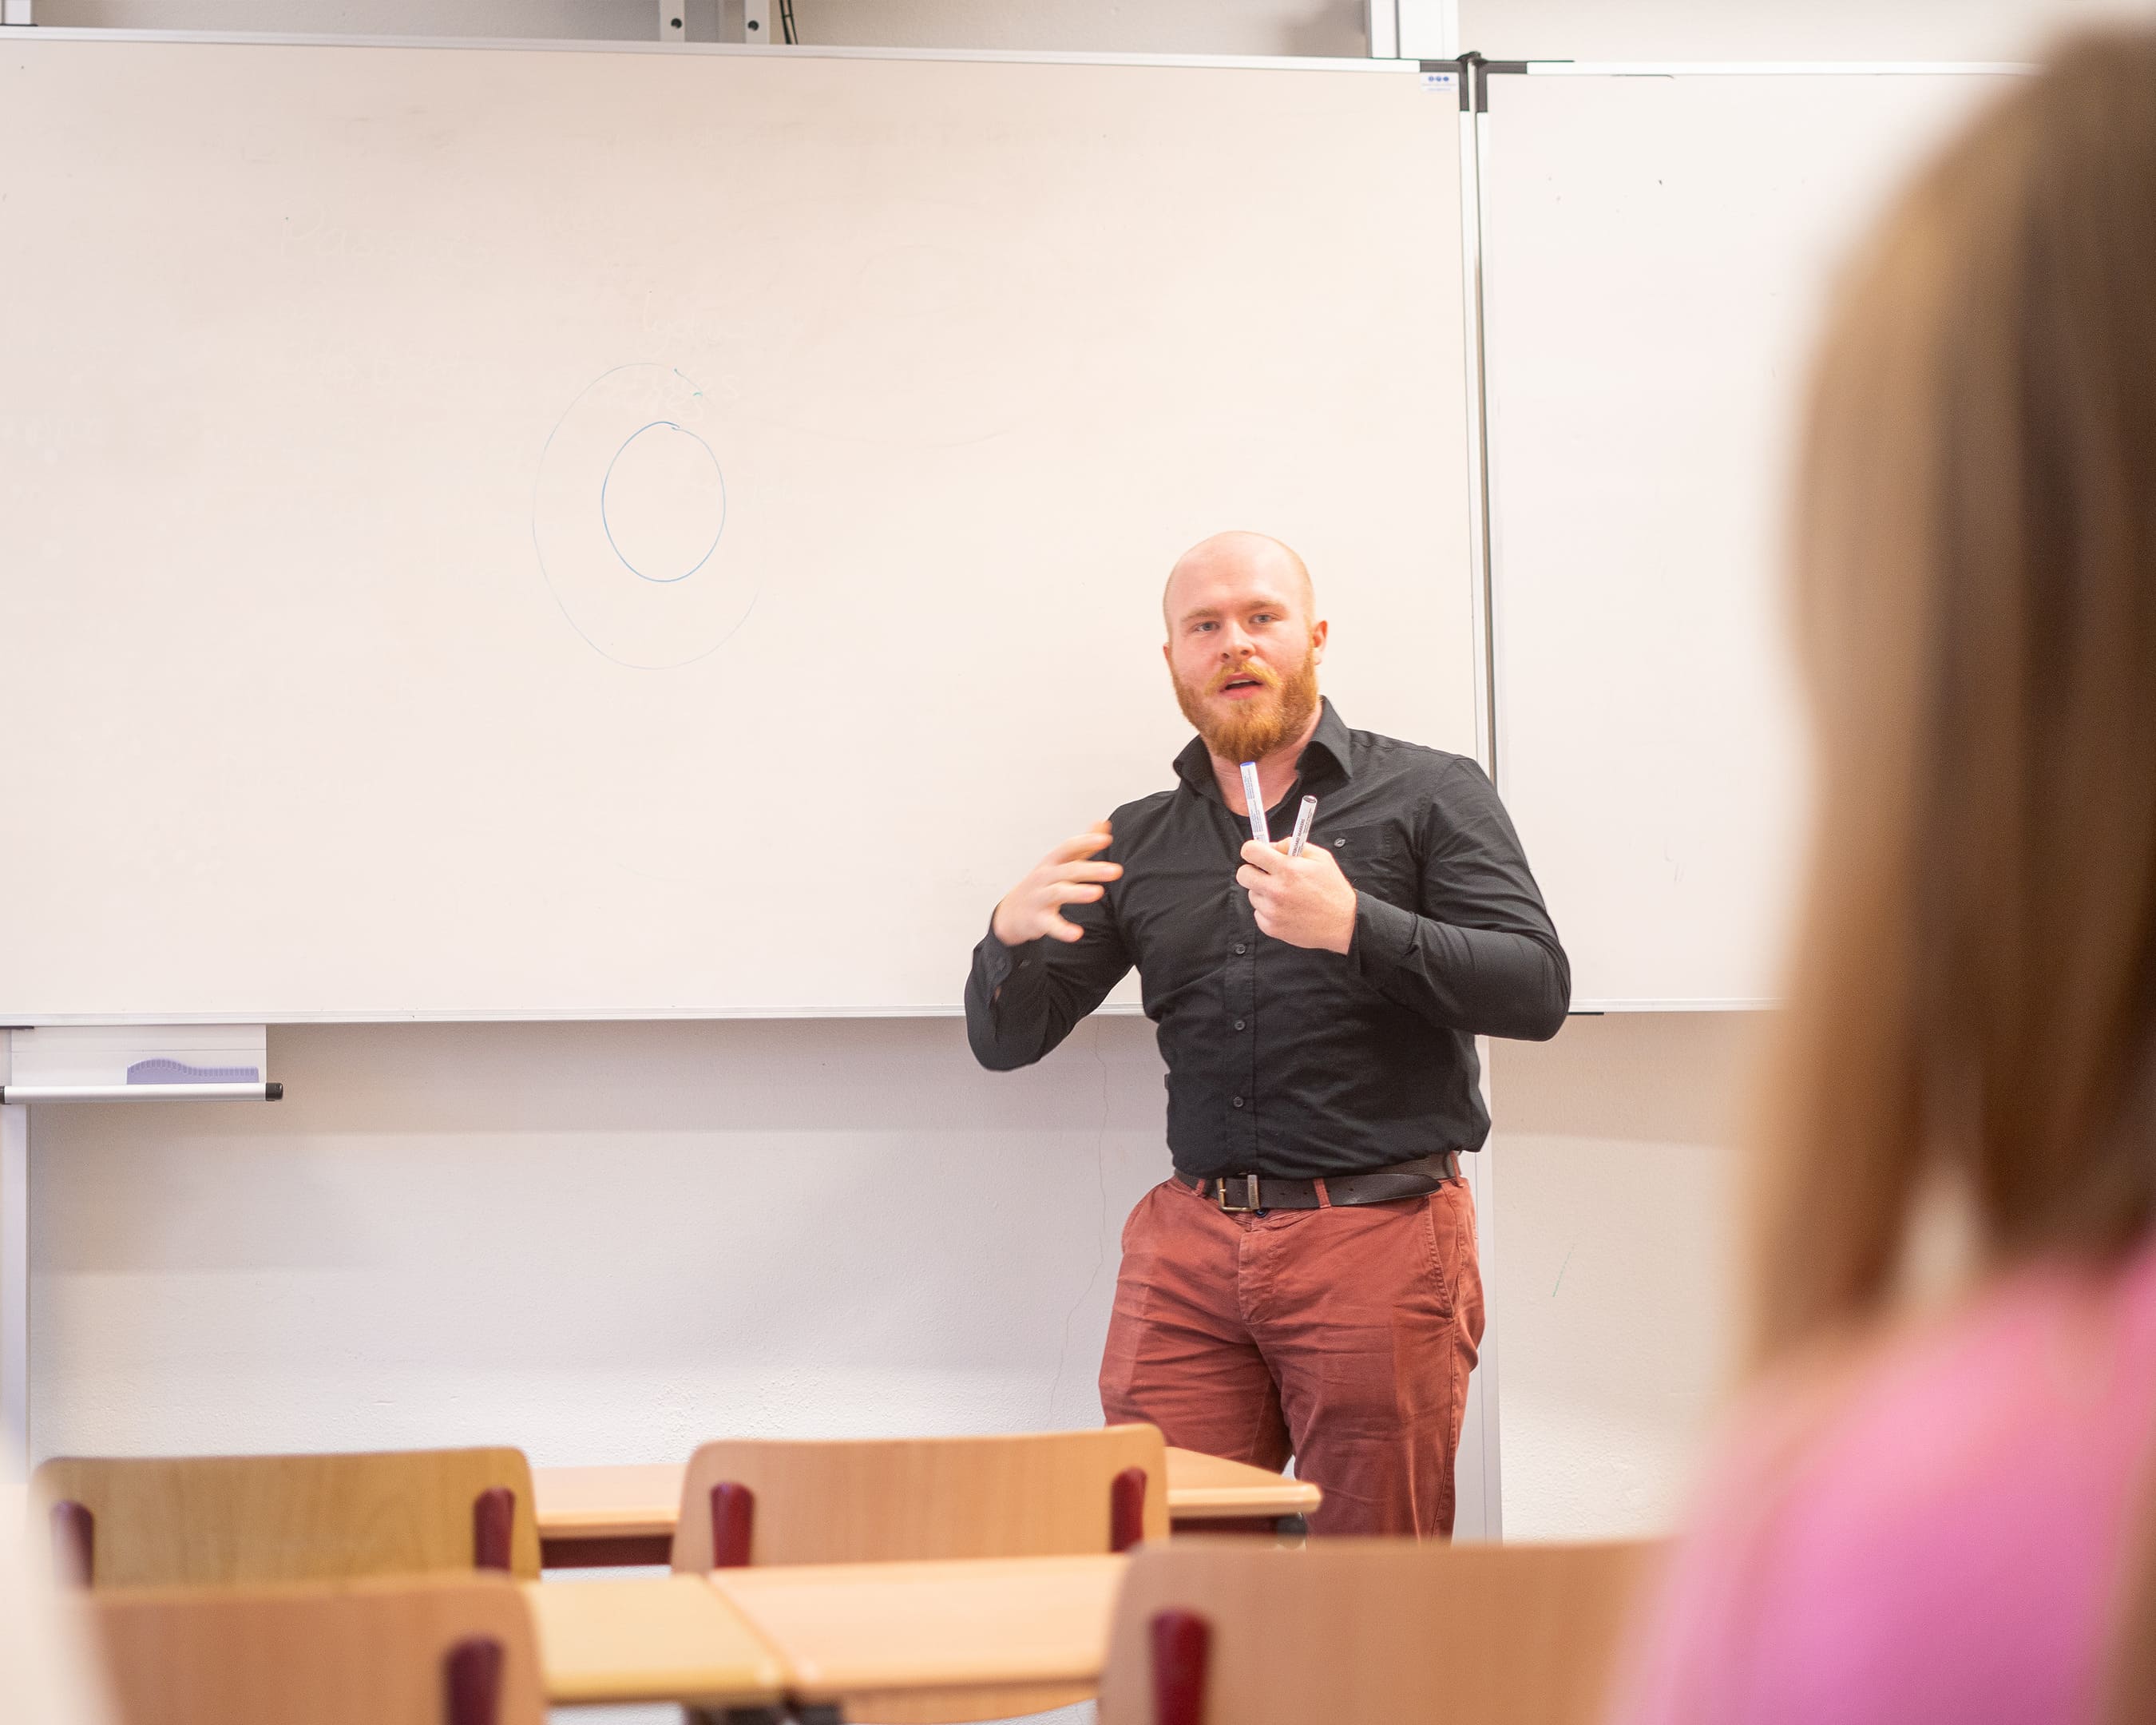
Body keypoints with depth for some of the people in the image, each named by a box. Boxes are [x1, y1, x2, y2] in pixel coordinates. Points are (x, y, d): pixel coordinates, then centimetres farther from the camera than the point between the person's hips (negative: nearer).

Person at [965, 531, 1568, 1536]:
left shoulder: (1429, 795, 5)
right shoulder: (1135, 843, 15)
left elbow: (1538, 990, -6)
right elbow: (1005, 1041, 15)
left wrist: (1356, 927, -19)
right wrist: (1009, 937, -7)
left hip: (1377, 1233, -3)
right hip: (1191, 1243, 3)